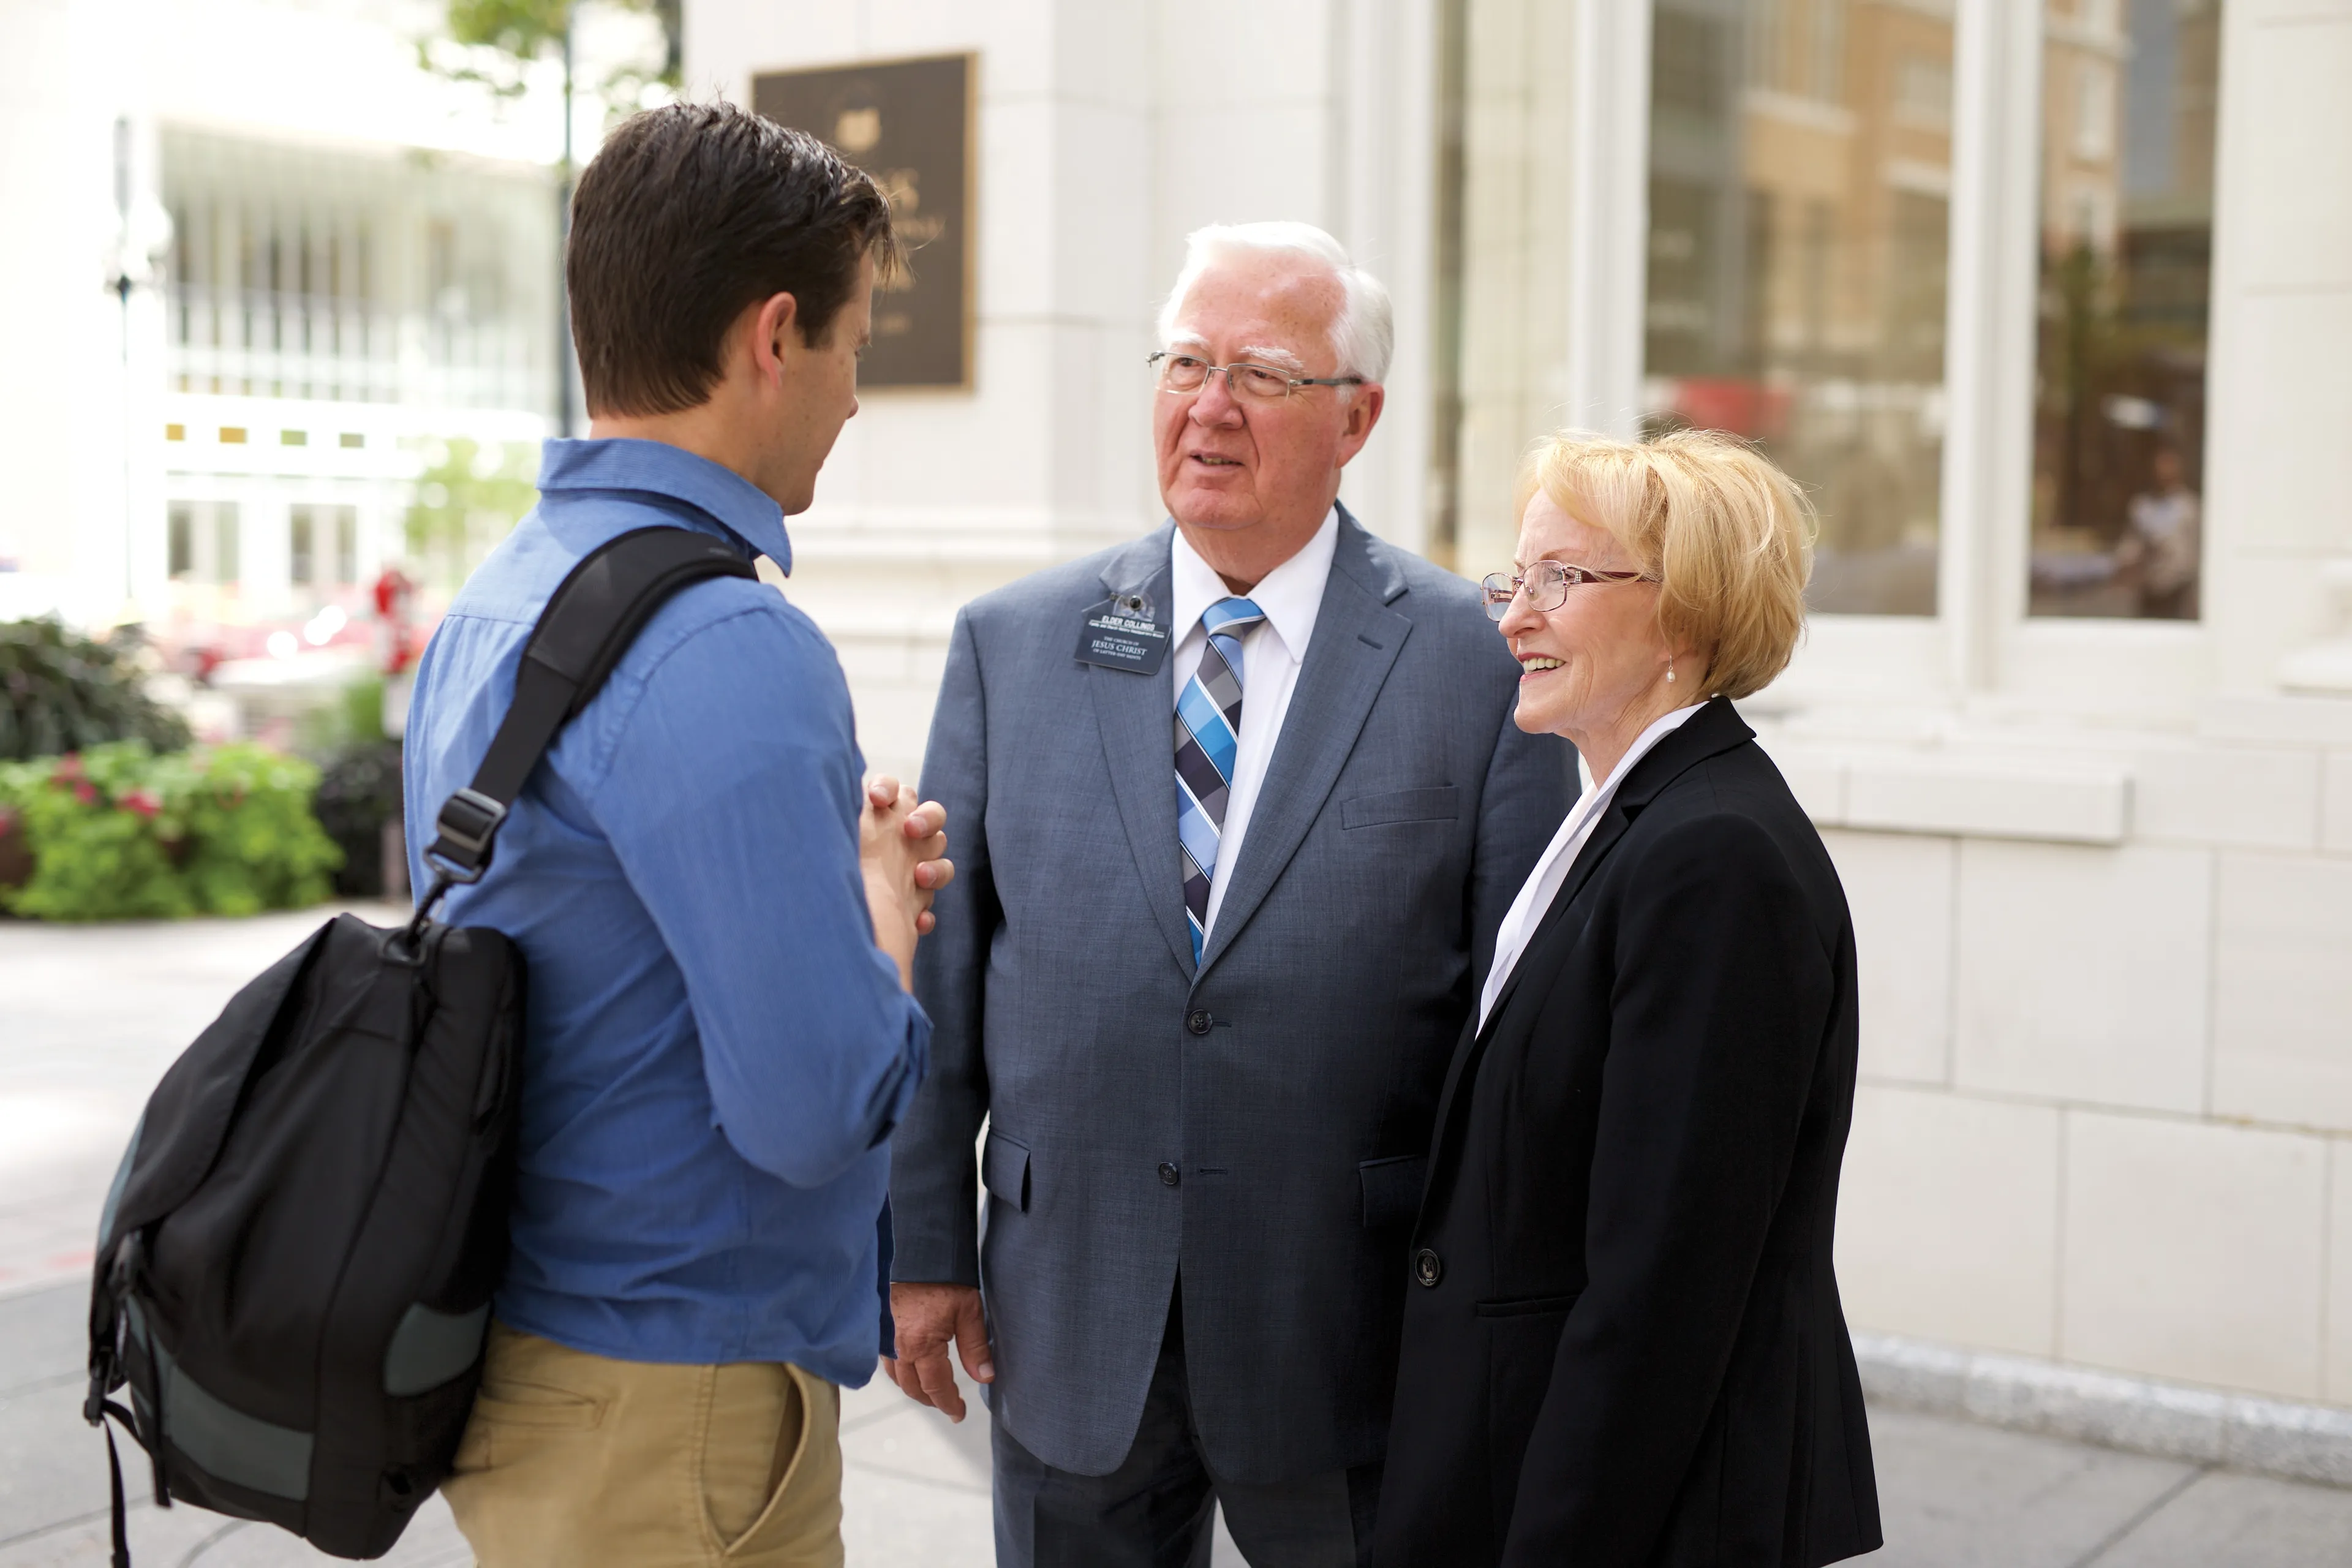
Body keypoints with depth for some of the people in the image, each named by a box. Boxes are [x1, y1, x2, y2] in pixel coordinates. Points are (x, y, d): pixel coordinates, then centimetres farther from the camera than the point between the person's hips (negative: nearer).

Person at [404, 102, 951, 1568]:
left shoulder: (487, 608, 7)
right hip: (667, 1411, -9)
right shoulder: (731, 650, -23)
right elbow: (818, 1109, -27)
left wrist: (849, 868, 6)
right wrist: (886, 884, -7)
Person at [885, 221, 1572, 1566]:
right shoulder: (1013, 645, 4)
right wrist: (924, 1243, 2)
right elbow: (937, 968, 5)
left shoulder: (1478, 663, -4)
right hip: (1070, 1337, 2)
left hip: (1347, 1348, -2)